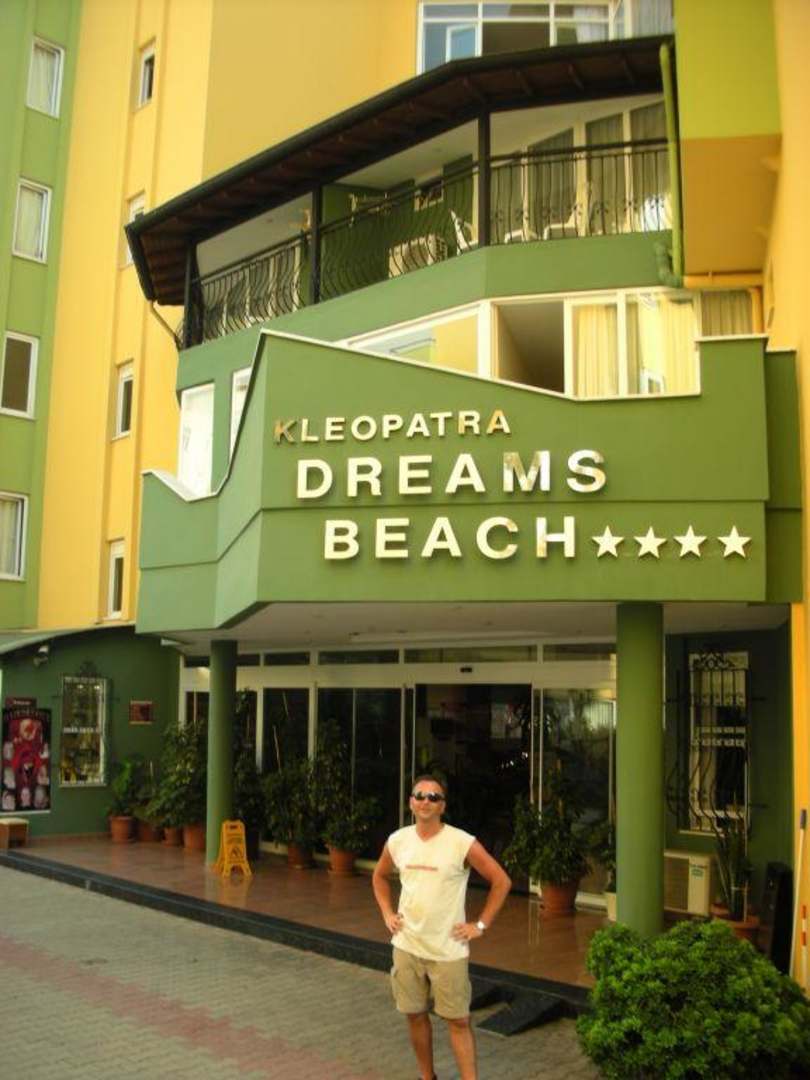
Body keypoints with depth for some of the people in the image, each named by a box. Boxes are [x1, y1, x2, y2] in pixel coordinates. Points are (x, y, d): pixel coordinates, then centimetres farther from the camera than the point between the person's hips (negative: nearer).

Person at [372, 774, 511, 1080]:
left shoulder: (462, 843, -15)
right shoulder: (397, 841, -2)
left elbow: (501, 881, -8)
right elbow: (380, 876, 18)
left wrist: (480, 925, -9)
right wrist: (387, 914, 7)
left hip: (448, 950, -4)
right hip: (407, 946, 4)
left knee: (458, 1020, 2)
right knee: (415, 1015, 15)